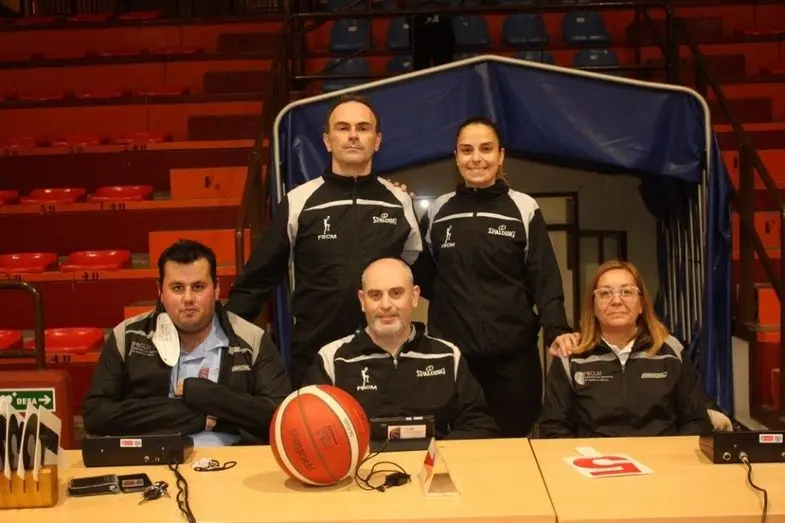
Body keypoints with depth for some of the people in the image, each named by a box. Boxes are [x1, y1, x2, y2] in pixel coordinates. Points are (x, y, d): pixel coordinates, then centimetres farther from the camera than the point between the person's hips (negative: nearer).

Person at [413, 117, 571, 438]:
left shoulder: (523, 209, 1)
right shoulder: (437, 211, 8)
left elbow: (546, 281, -2)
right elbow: (423, 276, 15)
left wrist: (557, 332, -15)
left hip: (513, 353, -1)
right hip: (451, 353, 2)